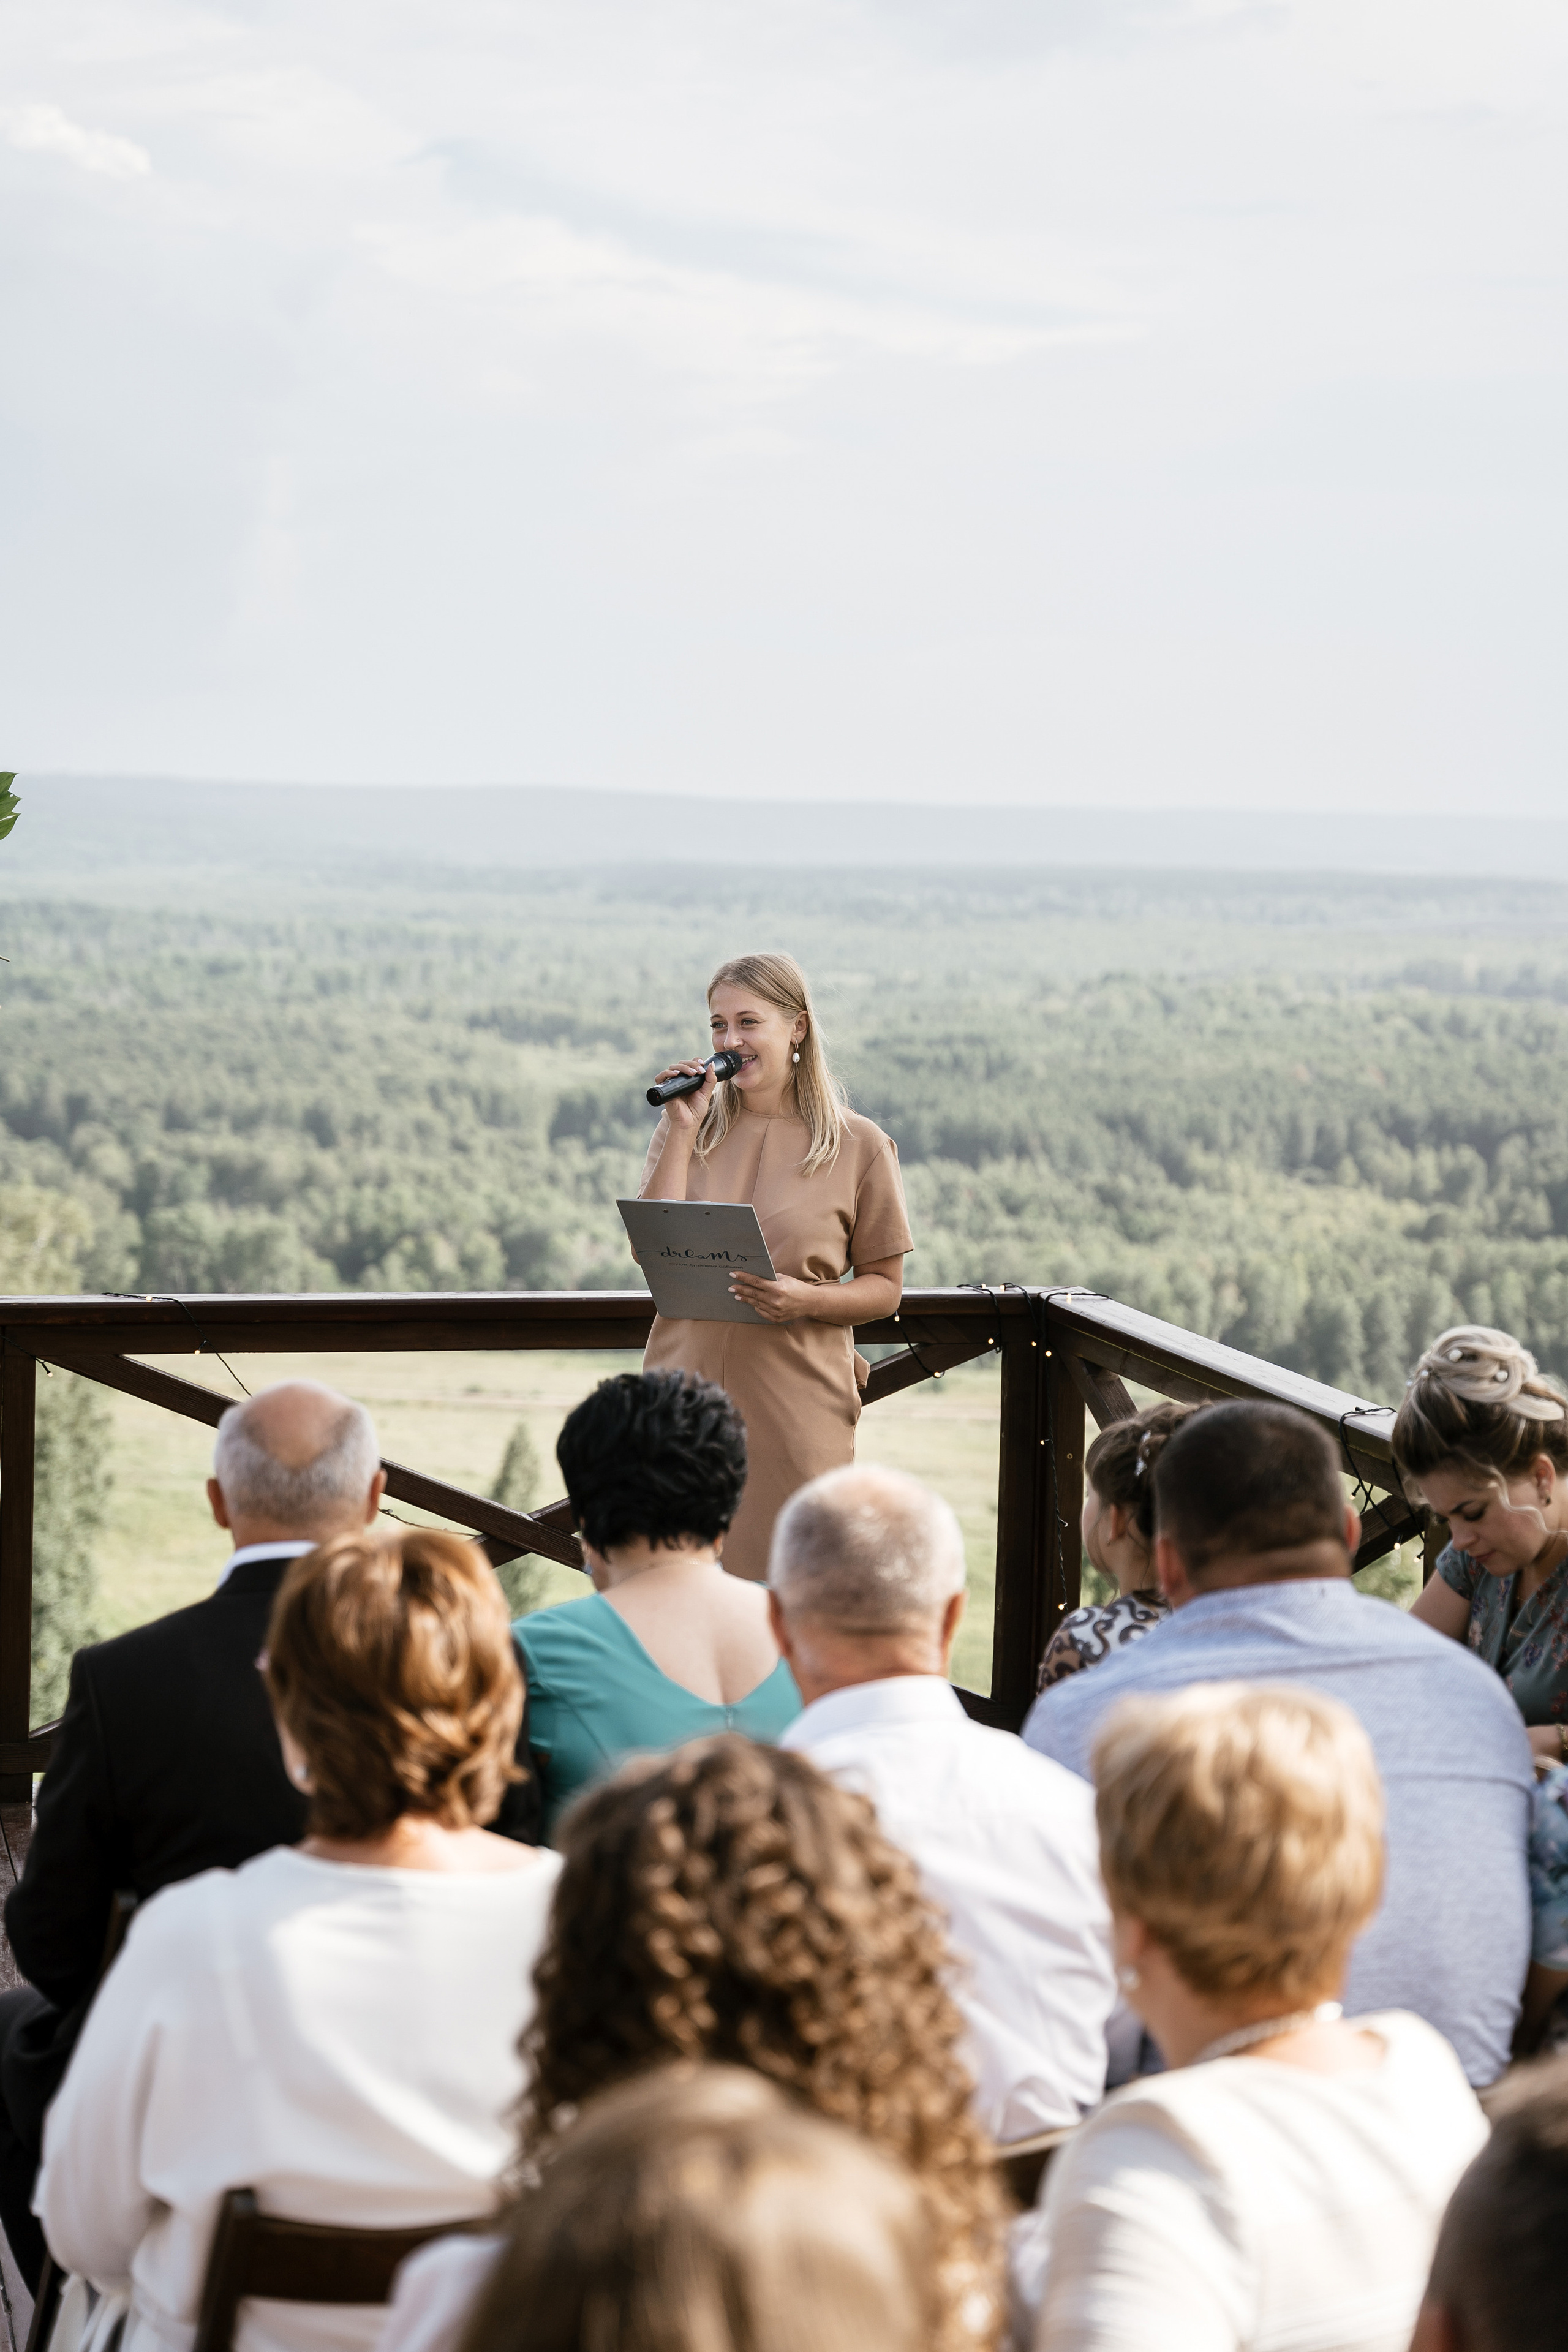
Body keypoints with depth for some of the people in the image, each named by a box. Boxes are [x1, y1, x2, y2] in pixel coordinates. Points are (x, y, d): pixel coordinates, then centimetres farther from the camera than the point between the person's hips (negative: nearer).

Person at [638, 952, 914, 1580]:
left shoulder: (859, 1146, 1)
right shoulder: (687, 1129, 9)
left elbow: (884, 1289, 5)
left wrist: (807, 1299, -15)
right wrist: (683, 1130, -5)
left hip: (795, 1406, -2)